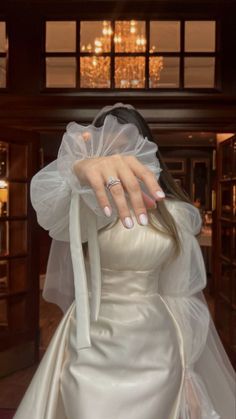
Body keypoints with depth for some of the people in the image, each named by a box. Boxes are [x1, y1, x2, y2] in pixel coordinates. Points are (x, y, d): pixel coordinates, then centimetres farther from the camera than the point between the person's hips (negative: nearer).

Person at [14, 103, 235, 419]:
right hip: (94, 347, -2)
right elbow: (50, 202, -34)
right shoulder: (91, 205, -9)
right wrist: (82, 170, -56)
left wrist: (184, 359, 11)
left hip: (156, 347, 3)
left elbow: (180, 289, 8)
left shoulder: (175, 213, 2)